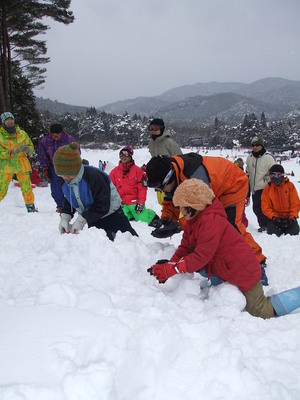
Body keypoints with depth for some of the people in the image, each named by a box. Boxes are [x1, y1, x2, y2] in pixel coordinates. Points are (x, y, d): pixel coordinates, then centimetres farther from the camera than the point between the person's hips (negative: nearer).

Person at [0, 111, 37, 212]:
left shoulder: (22, 134, 5)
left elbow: (31, 148, 10)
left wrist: (27, 149, -13)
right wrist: (11, 152, -23)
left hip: (22, 165, 2)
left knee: (27, 188, -1)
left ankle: (31, 208, 14)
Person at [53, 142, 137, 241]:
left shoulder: (94, 177, -35)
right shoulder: (65, 182, -11)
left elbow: (103, 206, -31)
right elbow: (68, 201, 5)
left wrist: (81, 220, -32)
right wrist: (65, 217, -14)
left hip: (111, 214, -6)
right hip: (93, 220, 6)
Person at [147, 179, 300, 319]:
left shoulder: (211, 221, -29)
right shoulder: (194, 220, 3)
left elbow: (200, 257, -32)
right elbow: (185, 248, 1)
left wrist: (170, 270, -32)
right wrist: (169, 264, -16)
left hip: (243, 273, -9)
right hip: (223, 269, 9)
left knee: (262, 312, 3)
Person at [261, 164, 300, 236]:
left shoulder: (290, 186, -1)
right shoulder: (267, 188, -1)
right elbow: (265, 207, -3)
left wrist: (292, 217, -13)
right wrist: (274, 217, -17)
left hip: (289, 217, 0)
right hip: (274, 217, 0)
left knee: (294, 232, -18)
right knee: (273, 233, -22)